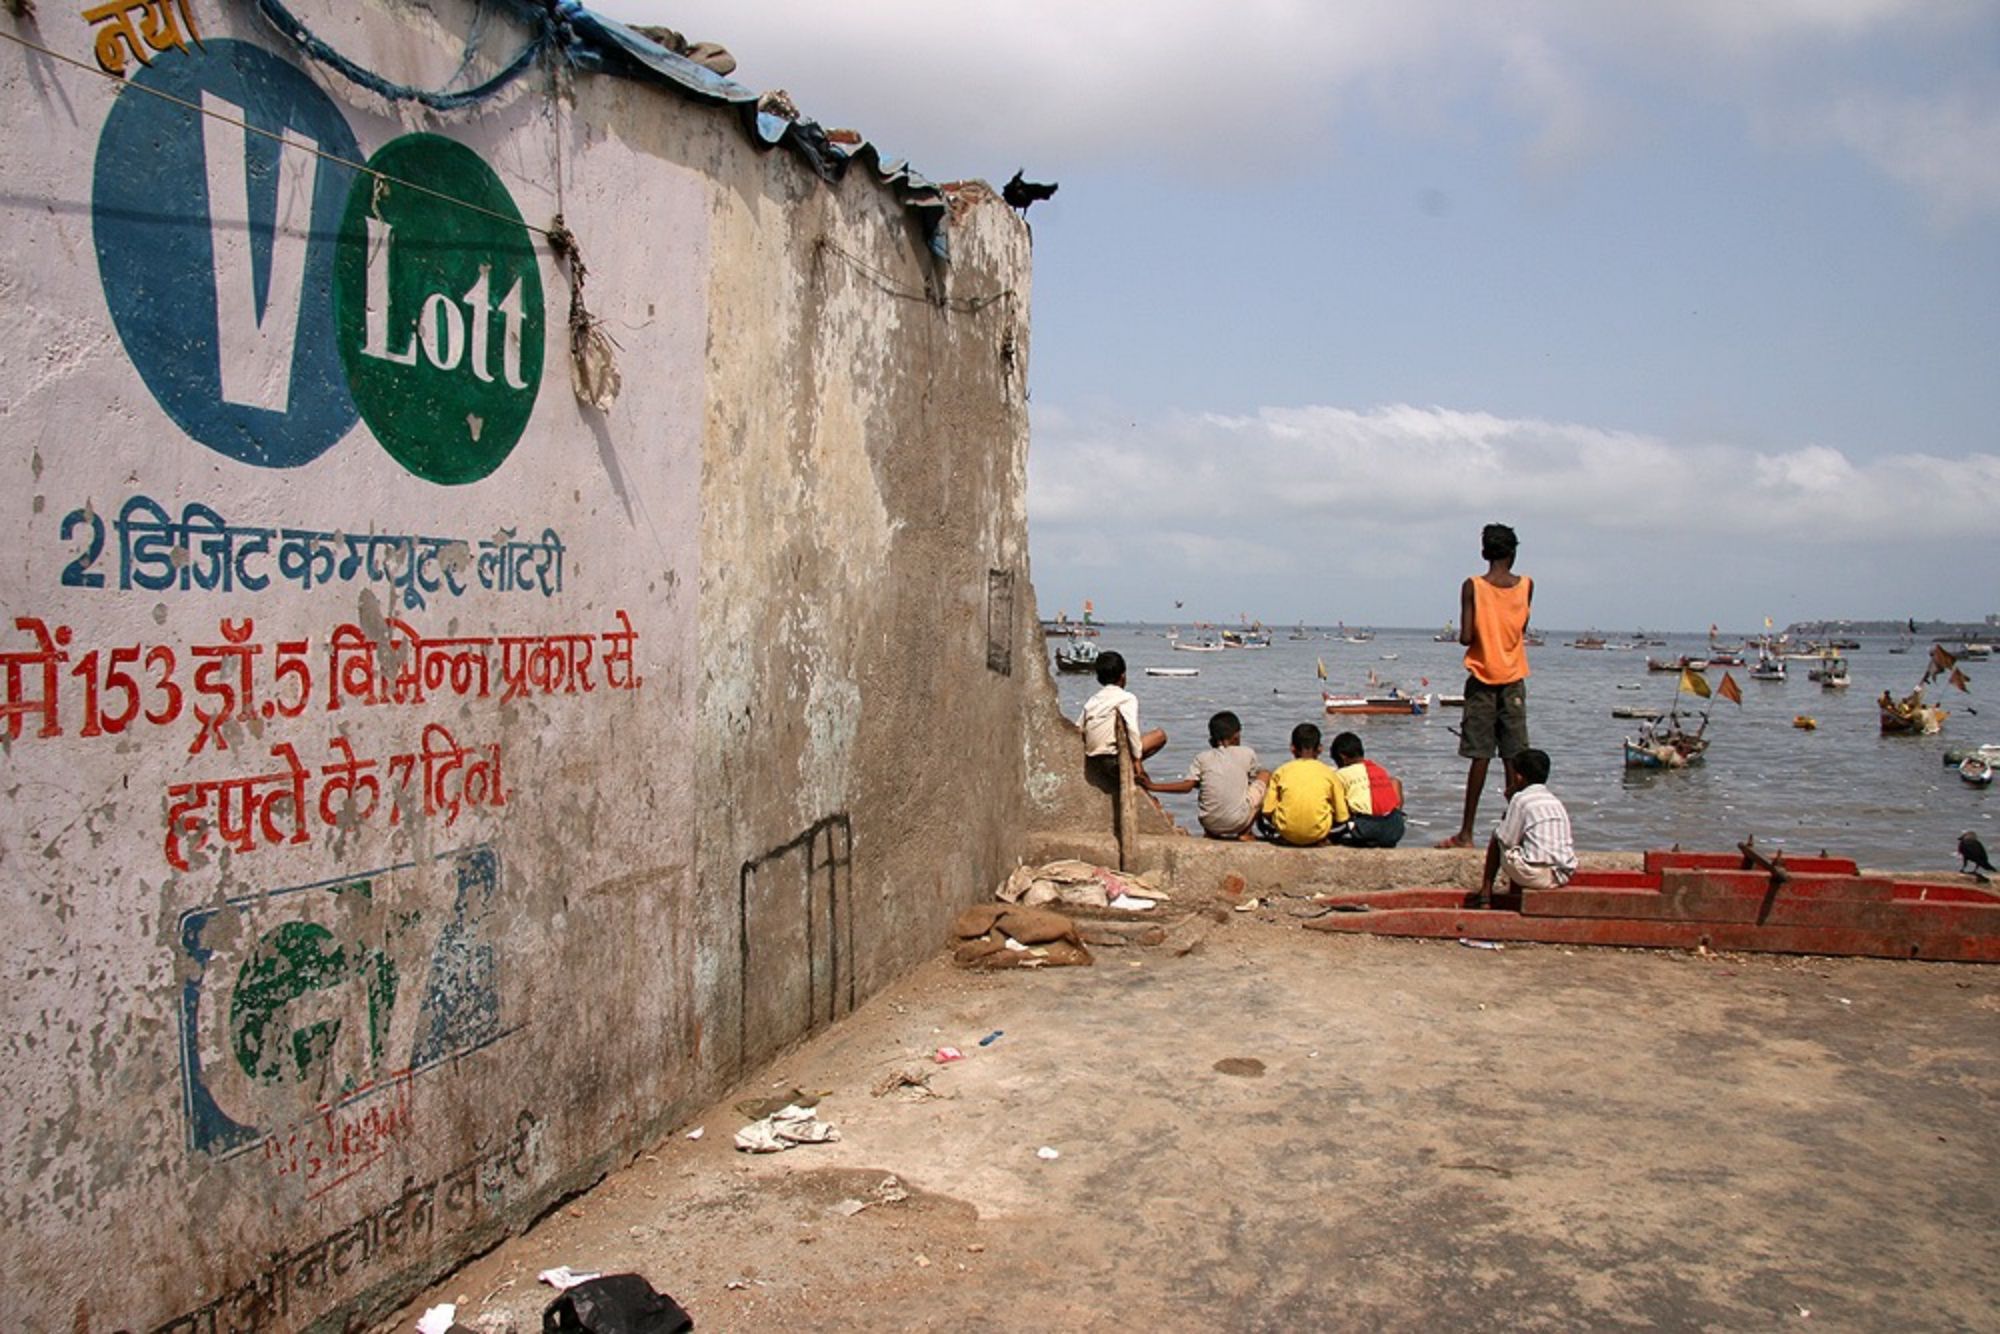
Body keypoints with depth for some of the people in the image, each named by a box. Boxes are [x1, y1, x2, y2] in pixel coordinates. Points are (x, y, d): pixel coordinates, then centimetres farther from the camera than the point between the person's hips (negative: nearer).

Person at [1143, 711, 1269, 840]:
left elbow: (1187, 786, -6)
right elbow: (1253, 778, 15)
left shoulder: (1203, 758, 5)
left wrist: (1152, 786, 0)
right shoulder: (1247, 753, 2)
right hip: (1239, 822, -4)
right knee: (1265, 774, 18)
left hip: (1210, 824, 4)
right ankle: (1245, 833, 14)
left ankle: (1210, 833, 14)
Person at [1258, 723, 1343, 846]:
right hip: (1318, 834, 0)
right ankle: (1321, 838, 11)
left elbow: (1267, 812, 2)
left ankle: (1281, 836, 12)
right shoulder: (1328, 773, 3)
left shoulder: (1281, 771, 4)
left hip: (1287, 833, 0)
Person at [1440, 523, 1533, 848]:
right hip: (1514, 679, 2)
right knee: (1514, 758, 5)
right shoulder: (1526, 585, 0)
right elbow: (1522, 629, 10)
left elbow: (1466, 637, -12)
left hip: (1482, 679, -2)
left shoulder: (1473, 586, -8)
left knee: (1480, 757, -1)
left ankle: (1466, 833, 1)